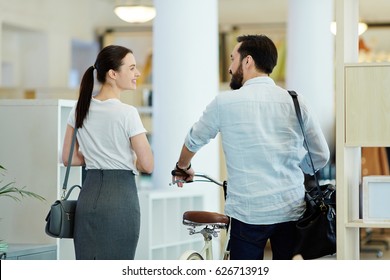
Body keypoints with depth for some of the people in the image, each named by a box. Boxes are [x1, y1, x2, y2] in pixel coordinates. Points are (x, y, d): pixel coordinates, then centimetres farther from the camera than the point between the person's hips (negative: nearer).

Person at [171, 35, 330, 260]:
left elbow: (194, 141, 15)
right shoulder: (295, 102, 3)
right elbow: (321, 157, 10)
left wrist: (183, 168, 36)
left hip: (249, 212, -3)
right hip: (292, 210, 3)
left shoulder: (225, 102, -2)